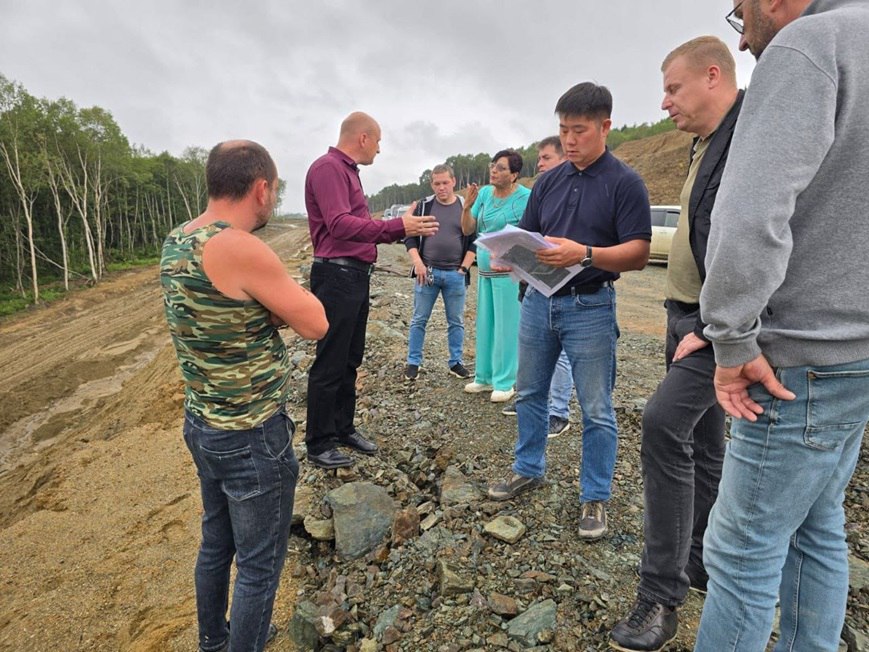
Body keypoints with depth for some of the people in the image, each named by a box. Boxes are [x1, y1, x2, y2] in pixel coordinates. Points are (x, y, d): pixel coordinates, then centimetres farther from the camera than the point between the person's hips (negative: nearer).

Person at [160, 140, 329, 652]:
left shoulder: (177, 242, 2)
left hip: (201, 423, 9)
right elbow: (316, 324, -18)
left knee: (216, 543, 27)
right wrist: (282, 286, -2)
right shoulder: (241, 248, -26)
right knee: (260, 565, 12)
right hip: (252, 437, -9)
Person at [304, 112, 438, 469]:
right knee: (330, 363, -2)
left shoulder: (348, 170, 18)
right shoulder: (328, 167, -12)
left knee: (350, 359, 16)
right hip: (336, 275, -10)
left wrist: (402, 227, 19)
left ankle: (343, 427, 29)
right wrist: (397, 227, -29)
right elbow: (339, 225, -25)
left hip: (355, 275, 10)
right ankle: (319, 443, 11)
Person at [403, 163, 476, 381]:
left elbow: (475, 241, 4)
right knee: (419, 320, 5)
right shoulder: (423, 206, 5)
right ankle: (413, 362, 15)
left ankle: (456, 362, 21)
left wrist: (464, 268, -5)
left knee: (456, 321, 8)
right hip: (427, 272, 0)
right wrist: (418, 263, -9)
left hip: (455, 275, 1)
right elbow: (410, 237, 4)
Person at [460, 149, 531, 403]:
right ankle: (484, 377, 25)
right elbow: (467, 230, 7)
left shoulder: (525, 197, -10)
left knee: (506, 326, -1)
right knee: (485, 324, 12)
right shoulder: (484, 193, 7)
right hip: (484, 269, 7)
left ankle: (504, 382, 11)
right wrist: (466, 207, -9)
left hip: (509, 271, -6)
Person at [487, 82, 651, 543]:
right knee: (529, 393, 15)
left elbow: (638, 253, -12)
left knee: (596, 410, 4)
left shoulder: (624, 183, -5)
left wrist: (585, 254, -28)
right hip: (539, 299, 6)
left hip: (590, 307, -5)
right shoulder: (548, 182, 11)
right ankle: (529, 470, 34)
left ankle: (594, 498, 20)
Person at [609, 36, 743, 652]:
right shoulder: (706, 144, 17)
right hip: (687, 315, 10)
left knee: (665, 422, -20)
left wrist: (713, 329, -22)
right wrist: (686, 319, 15)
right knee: (701, 442, 15)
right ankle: (702, 564, 31)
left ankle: (662, 594, -7)